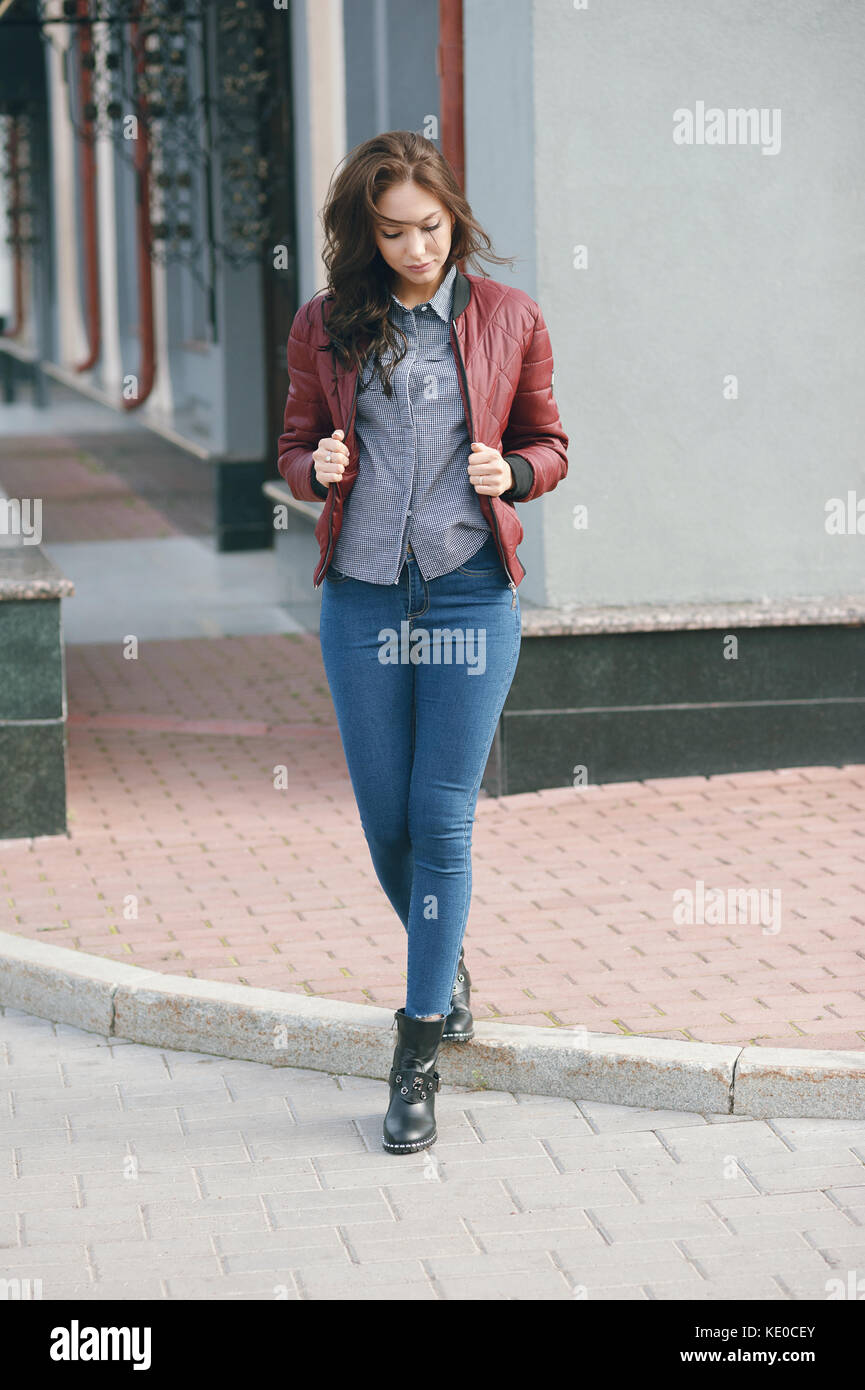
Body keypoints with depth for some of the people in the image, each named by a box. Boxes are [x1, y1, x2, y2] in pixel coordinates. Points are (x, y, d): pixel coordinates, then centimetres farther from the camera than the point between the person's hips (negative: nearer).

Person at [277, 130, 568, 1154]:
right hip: (361, 597, 2)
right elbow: (295, 447, 13)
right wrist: (316, 468, -10)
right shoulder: (326, 327, 4)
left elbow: (549, 444, 10)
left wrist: (512, 472, -11)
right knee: (386, 825, 7)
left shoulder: (508, 320, 2)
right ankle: (446, 967, 37)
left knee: (442, 823, -4)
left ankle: (418, 1056, 3)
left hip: (470, 595, -2)